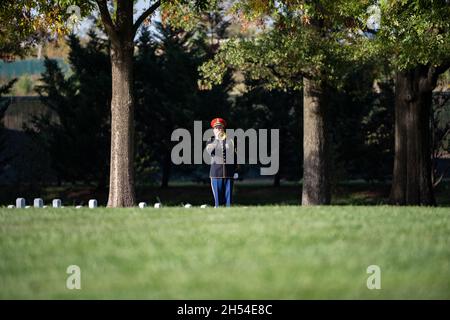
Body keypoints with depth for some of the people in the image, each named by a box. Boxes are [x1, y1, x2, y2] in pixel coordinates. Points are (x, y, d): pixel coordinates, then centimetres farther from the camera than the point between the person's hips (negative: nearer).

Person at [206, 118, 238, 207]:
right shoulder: (211, 141, 8)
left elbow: (234, 156, 12)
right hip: (216, 173, -1)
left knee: (228, 196, 0)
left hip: (229, 173, 1)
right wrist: (217, 139, -20)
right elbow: (209, 150, -15)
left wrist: (235, 171, 6)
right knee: (218, 196, -2)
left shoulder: (230, 141, 11)